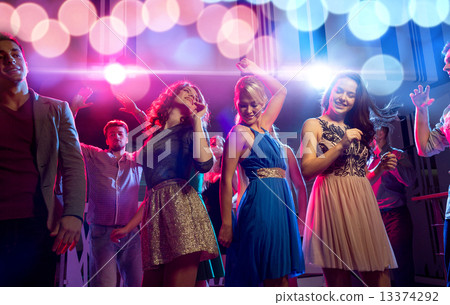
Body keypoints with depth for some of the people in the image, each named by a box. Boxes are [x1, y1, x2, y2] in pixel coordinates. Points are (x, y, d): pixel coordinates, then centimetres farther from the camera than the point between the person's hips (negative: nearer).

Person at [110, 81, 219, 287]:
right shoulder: (153, 137, 24)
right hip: (153, 214, 5)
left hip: (181, 205, -5)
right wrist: (128, 227, 22)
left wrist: (197, 120, 0)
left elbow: (205, 164, -13)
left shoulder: (191, 130, 12)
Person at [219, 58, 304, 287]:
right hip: (262, 200, -8)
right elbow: (226, 180, -12)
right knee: (270, 275, -3)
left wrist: (256, 71, 23)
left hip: (281, 199, 8)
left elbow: (281, 91, 28)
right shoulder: (239, 133, -7)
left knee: (284, 275, 10)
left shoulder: (262, 126, 14)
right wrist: (226, 224, -15)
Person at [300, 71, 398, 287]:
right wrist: (340, 146, -13)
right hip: (333, 203, -5)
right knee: (338, 280, -3)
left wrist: (380, 169, 5)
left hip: (363, 204, 5)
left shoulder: (357, 131, 23)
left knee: (379, 276, 0)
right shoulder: (314, 125, 7)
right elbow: (307, 170, -8)